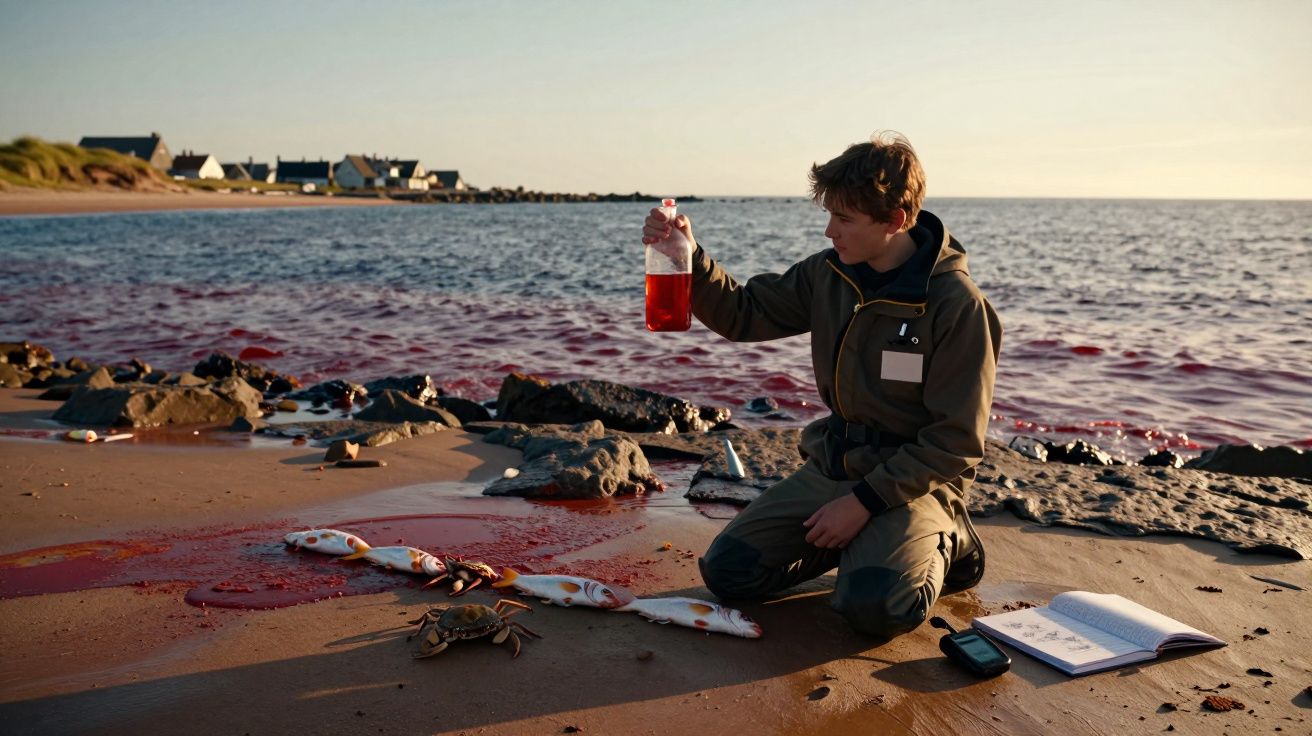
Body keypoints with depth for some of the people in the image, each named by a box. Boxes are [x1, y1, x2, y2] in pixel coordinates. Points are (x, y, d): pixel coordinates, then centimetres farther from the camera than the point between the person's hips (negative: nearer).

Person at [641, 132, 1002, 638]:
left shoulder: (957, 305, -18)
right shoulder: (829, 274, -1)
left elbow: (956, 441, -16)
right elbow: (743, 314, 6)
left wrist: (864, 502, -19)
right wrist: (691, 258, -12)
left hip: (913, 479, -5)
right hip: (833, 463, 6)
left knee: (873, 606, -30)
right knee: (727, 571, -7)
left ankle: (943, 543, 4)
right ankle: (864, 542, 14)